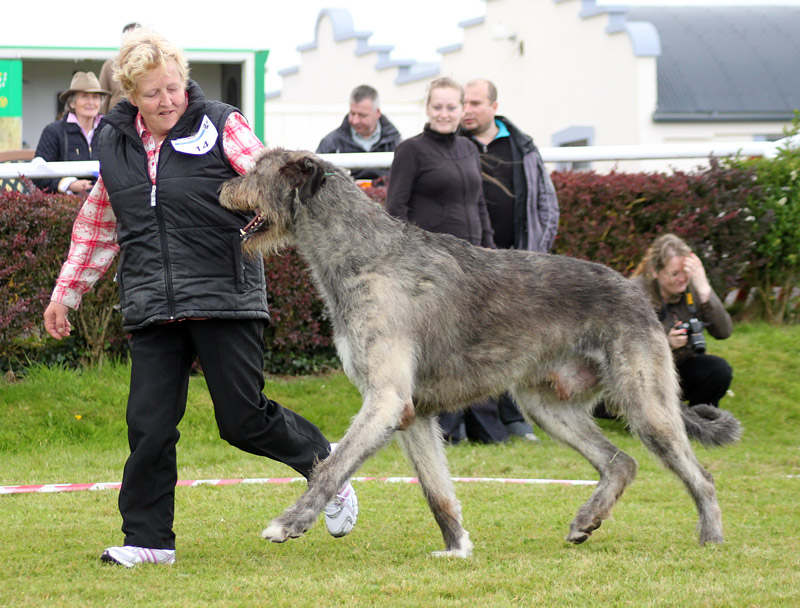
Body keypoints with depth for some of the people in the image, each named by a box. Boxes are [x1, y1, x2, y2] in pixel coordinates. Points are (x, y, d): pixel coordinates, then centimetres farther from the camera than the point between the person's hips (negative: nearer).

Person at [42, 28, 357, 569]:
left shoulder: (222, 126, -1)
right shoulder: (115, 144, 12)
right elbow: (98, 225, 25)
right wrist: (67, 291, 26)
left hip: (224, 297, -4)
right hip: (152, 310, 4)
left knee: (244, 418, -1)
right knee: (150, 425, -3)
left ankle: (324, 465, 27)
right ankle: (148, 539, 8)